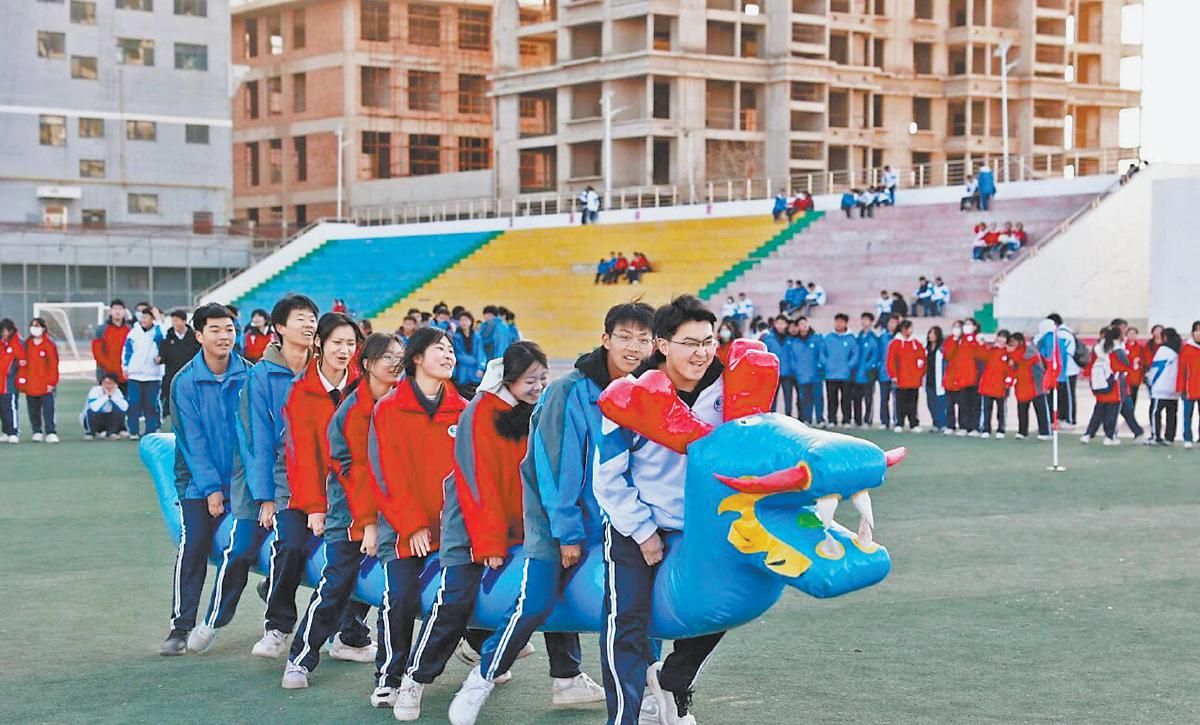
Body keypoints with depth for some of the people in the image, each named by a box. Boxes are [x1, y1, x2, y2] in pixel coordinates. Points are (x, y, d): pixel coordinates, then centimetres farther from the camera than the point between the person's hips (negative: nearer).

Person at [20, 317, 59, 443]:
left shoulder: (49, 344, -5)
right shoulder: (27, 344, 8)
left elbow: (53, 364, -6)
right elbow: (23, 364, 11)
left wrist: (52, 382, -9)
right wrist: (21, 380, 6)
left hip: (45, 385, -4)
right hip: (30, 384, 4)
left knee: (48, 409, -9)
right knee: (33, 410, 10)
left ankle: (51, 432, -7)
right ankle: (37, 432, 20)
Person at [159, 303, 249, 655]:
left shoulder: (248, 375, -4)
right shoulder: (185, 382, -8)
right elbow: (192, 440, -10)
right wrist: (210, 487, -15)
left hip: (240, 479, 2)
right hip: (198, 481, -2)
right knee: (193, 548, -6)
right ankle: (181, 627, 2)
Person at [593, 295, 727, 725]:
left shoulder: (722, 390, -8)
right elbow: (608, 476, -12)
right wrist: (643, 531, -12)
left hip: (697, 527, 4)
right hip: (633, 528, -4)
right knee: (627, 626, -4)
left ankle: (671, 681, 35)